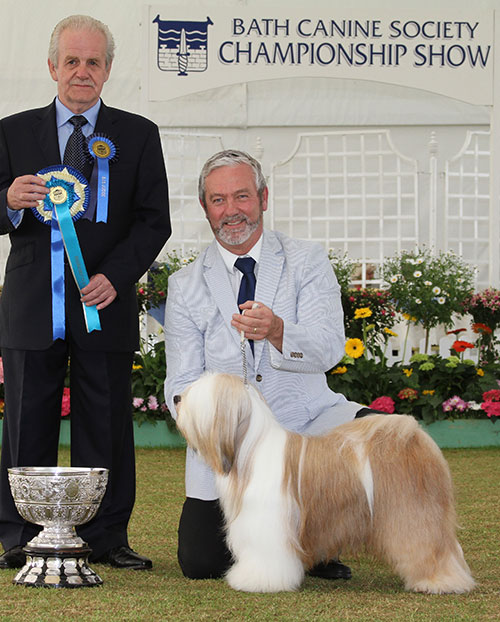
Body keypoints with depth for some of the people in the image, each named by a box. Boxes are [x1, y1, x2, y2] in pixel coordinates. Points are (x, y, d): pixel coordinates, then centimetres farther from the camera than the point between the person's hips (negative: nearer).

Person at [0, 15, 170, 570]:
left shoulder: (138, 135, 8)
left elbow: (154, 221, 3)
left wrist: (115, 276, -12)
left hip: (104, 302, 0)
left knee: (106, 427, 3)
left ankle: (106, 539, 12)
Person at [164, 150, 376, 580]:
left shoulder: (306, 261, 3)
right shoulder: (186, 285, 7)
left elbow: (329, 347, -13)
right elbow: (182, 383, 2)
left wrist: (277, 331, -35)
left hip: (304, 420, 0)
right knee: (200, 563, -16)